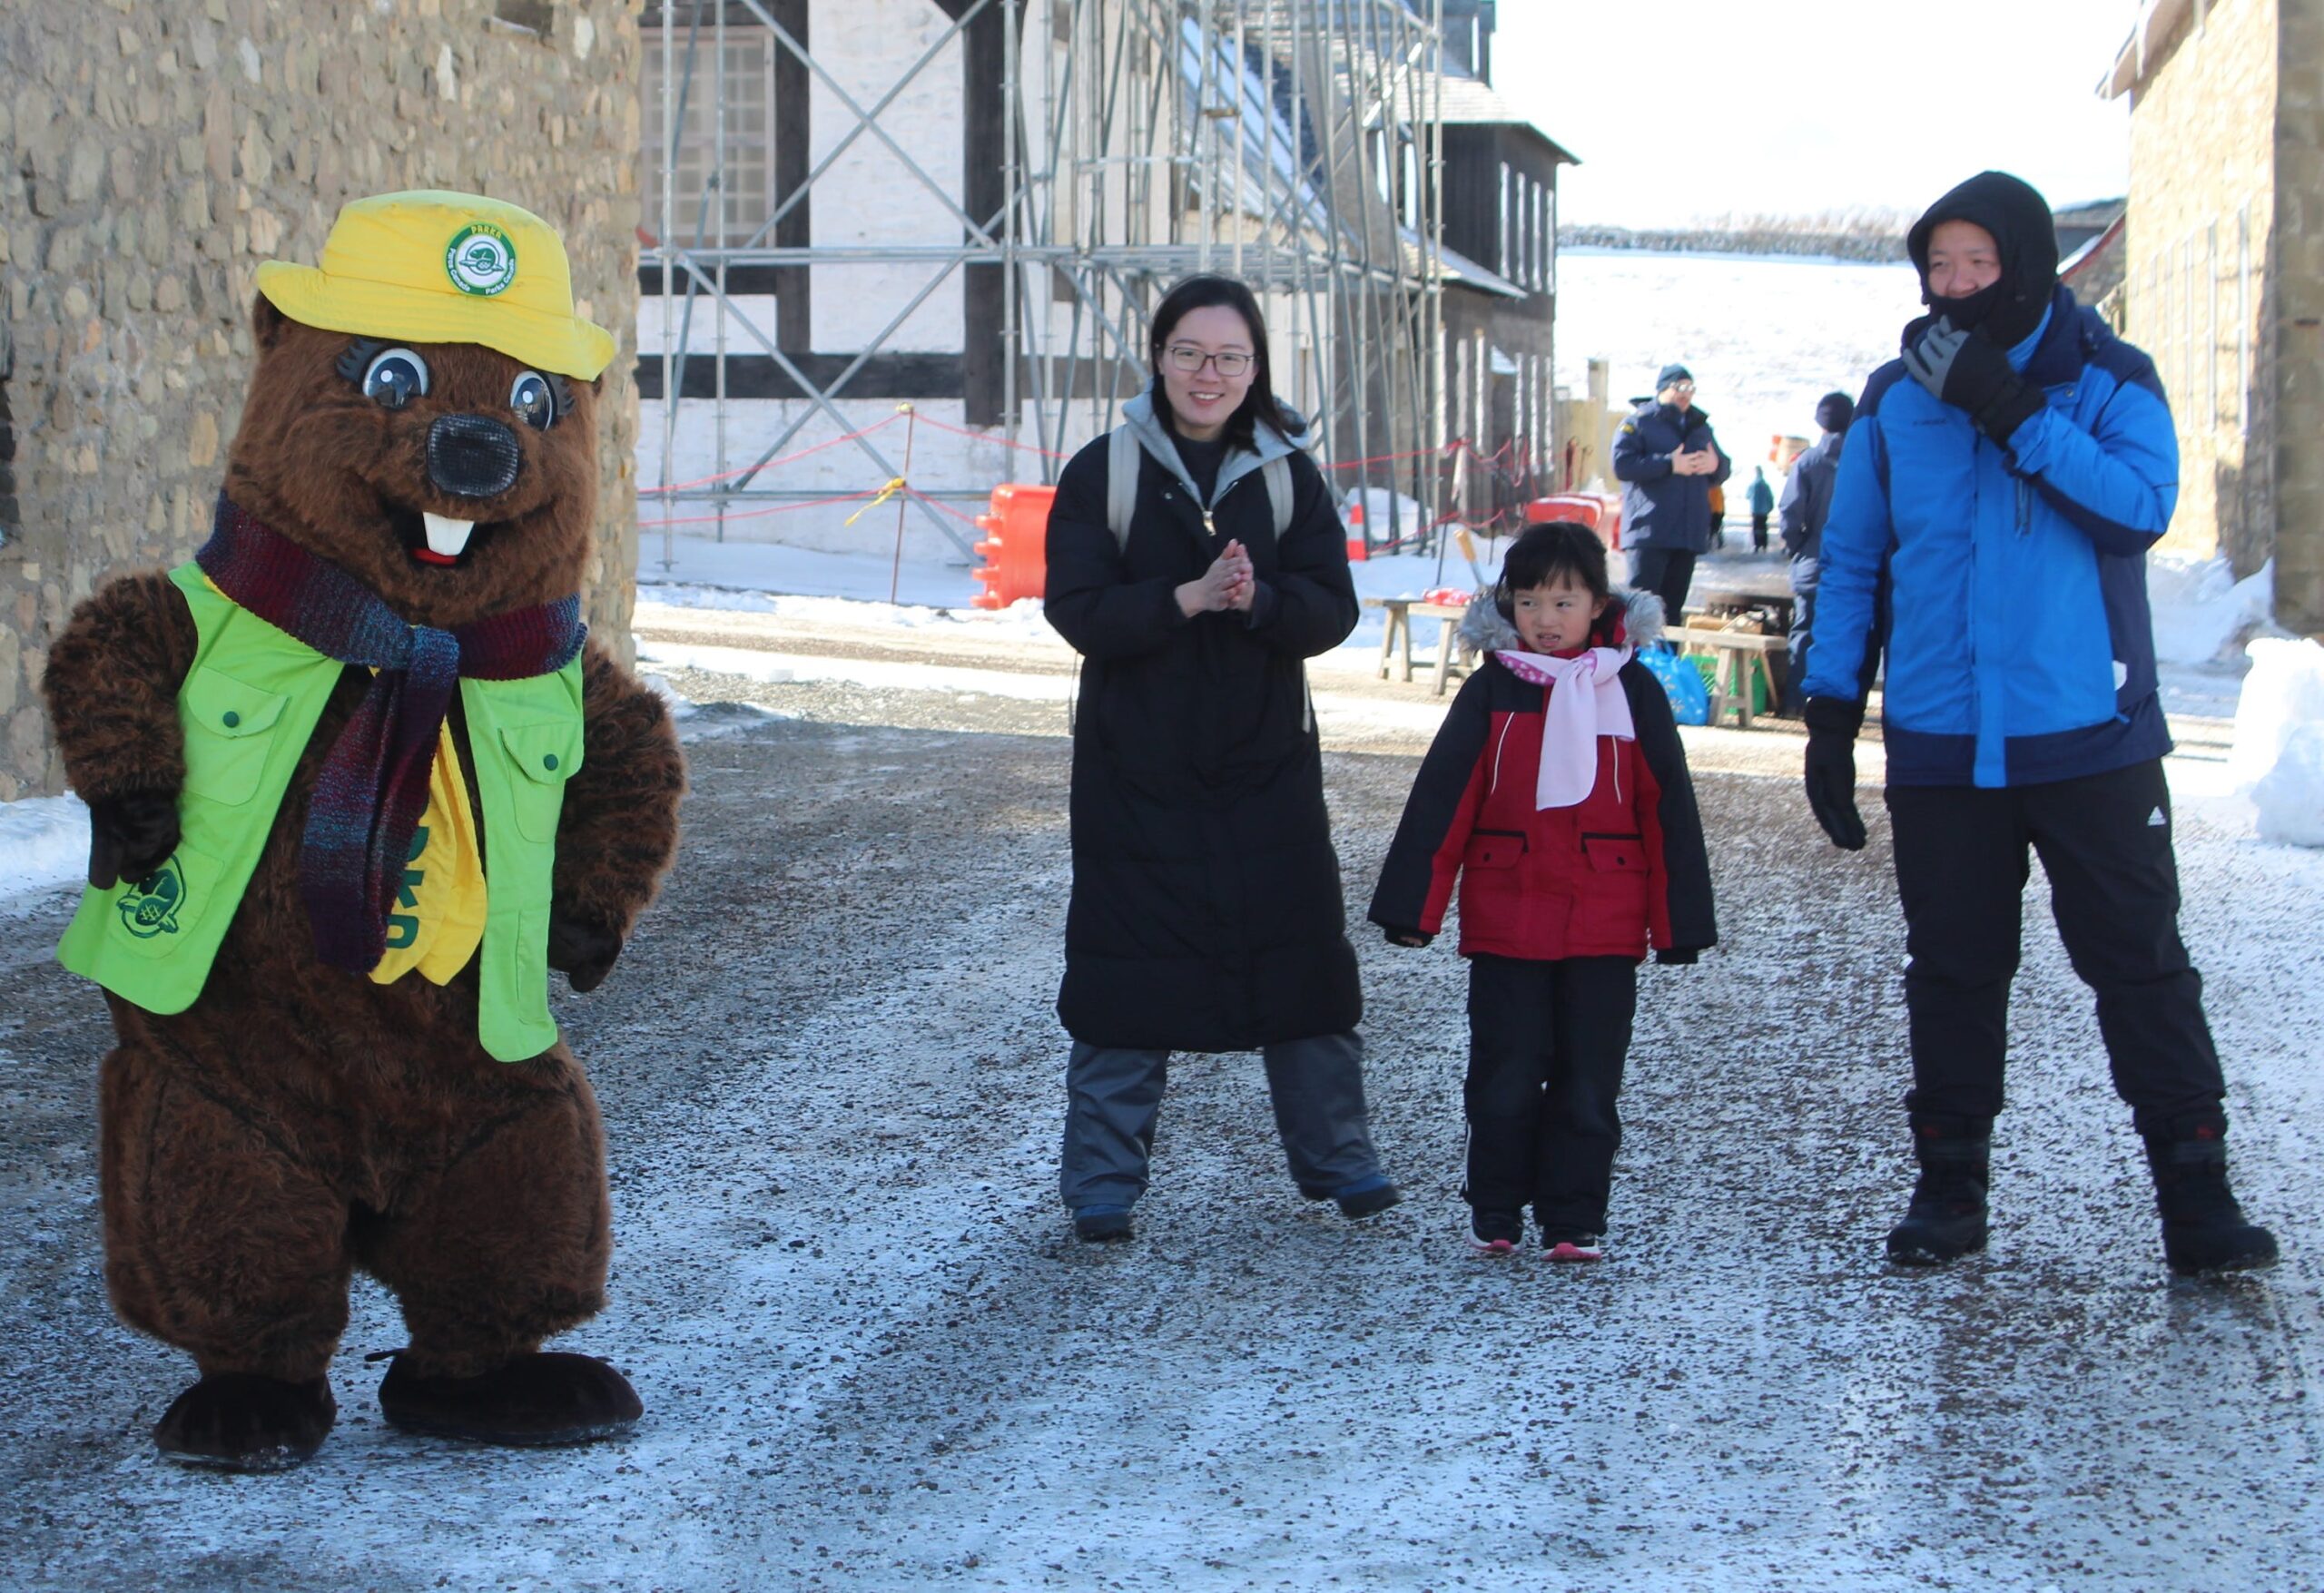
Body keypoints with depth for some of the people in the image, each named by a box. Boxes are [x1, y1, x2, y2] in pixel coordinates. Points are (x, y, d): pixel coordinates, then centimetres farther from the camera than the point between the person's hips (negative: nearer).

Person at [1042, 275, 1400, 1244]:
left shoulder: (1289, 477, 4)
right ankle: (1103, 1184, 12)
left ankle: (1337, 1159, 21)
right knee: (1124, 977, 1)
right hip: (1135, 772, -2)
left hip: (1268, 769, 2)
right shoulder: (1103, 473, -2)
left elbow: (1332, 611, -4)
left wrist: (1257, 599, -25)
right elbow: (1077, 609, -12)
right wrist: (1187, 598, -26)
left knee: (1305, 963, 6)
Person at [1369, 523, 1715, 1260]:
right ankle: (1495, 1212, 19)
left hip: (1604, 926, 0)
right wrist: (1410, 906, -3)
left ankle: (1574, 1219, 14)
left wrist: (1679, 922, 4)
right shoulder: (1492, 690, 2)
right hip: (1505, 920, 0)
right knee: (1505, 1074, 5)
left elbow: (1668, 809, 5)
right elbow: (1441, 800, 1)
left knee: (1588, 1080, 4)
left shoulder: (1631, 691, 3)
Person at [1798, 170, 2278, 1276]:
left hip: (2089, 734, -2)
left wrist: (2013, 416, -23)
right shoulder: (1895, 400, 6)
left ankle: (2195, 1195, 5)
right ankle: (1949, 1186, 20)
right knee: (1953, 972, 9)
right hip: (1940, 742, 2)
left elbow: (2144, 504, -18)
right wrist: (1829, 709, 5)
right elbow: (1849, 562, 10)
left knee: (2140, 964, 0)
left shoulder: (2109, 383, -1)